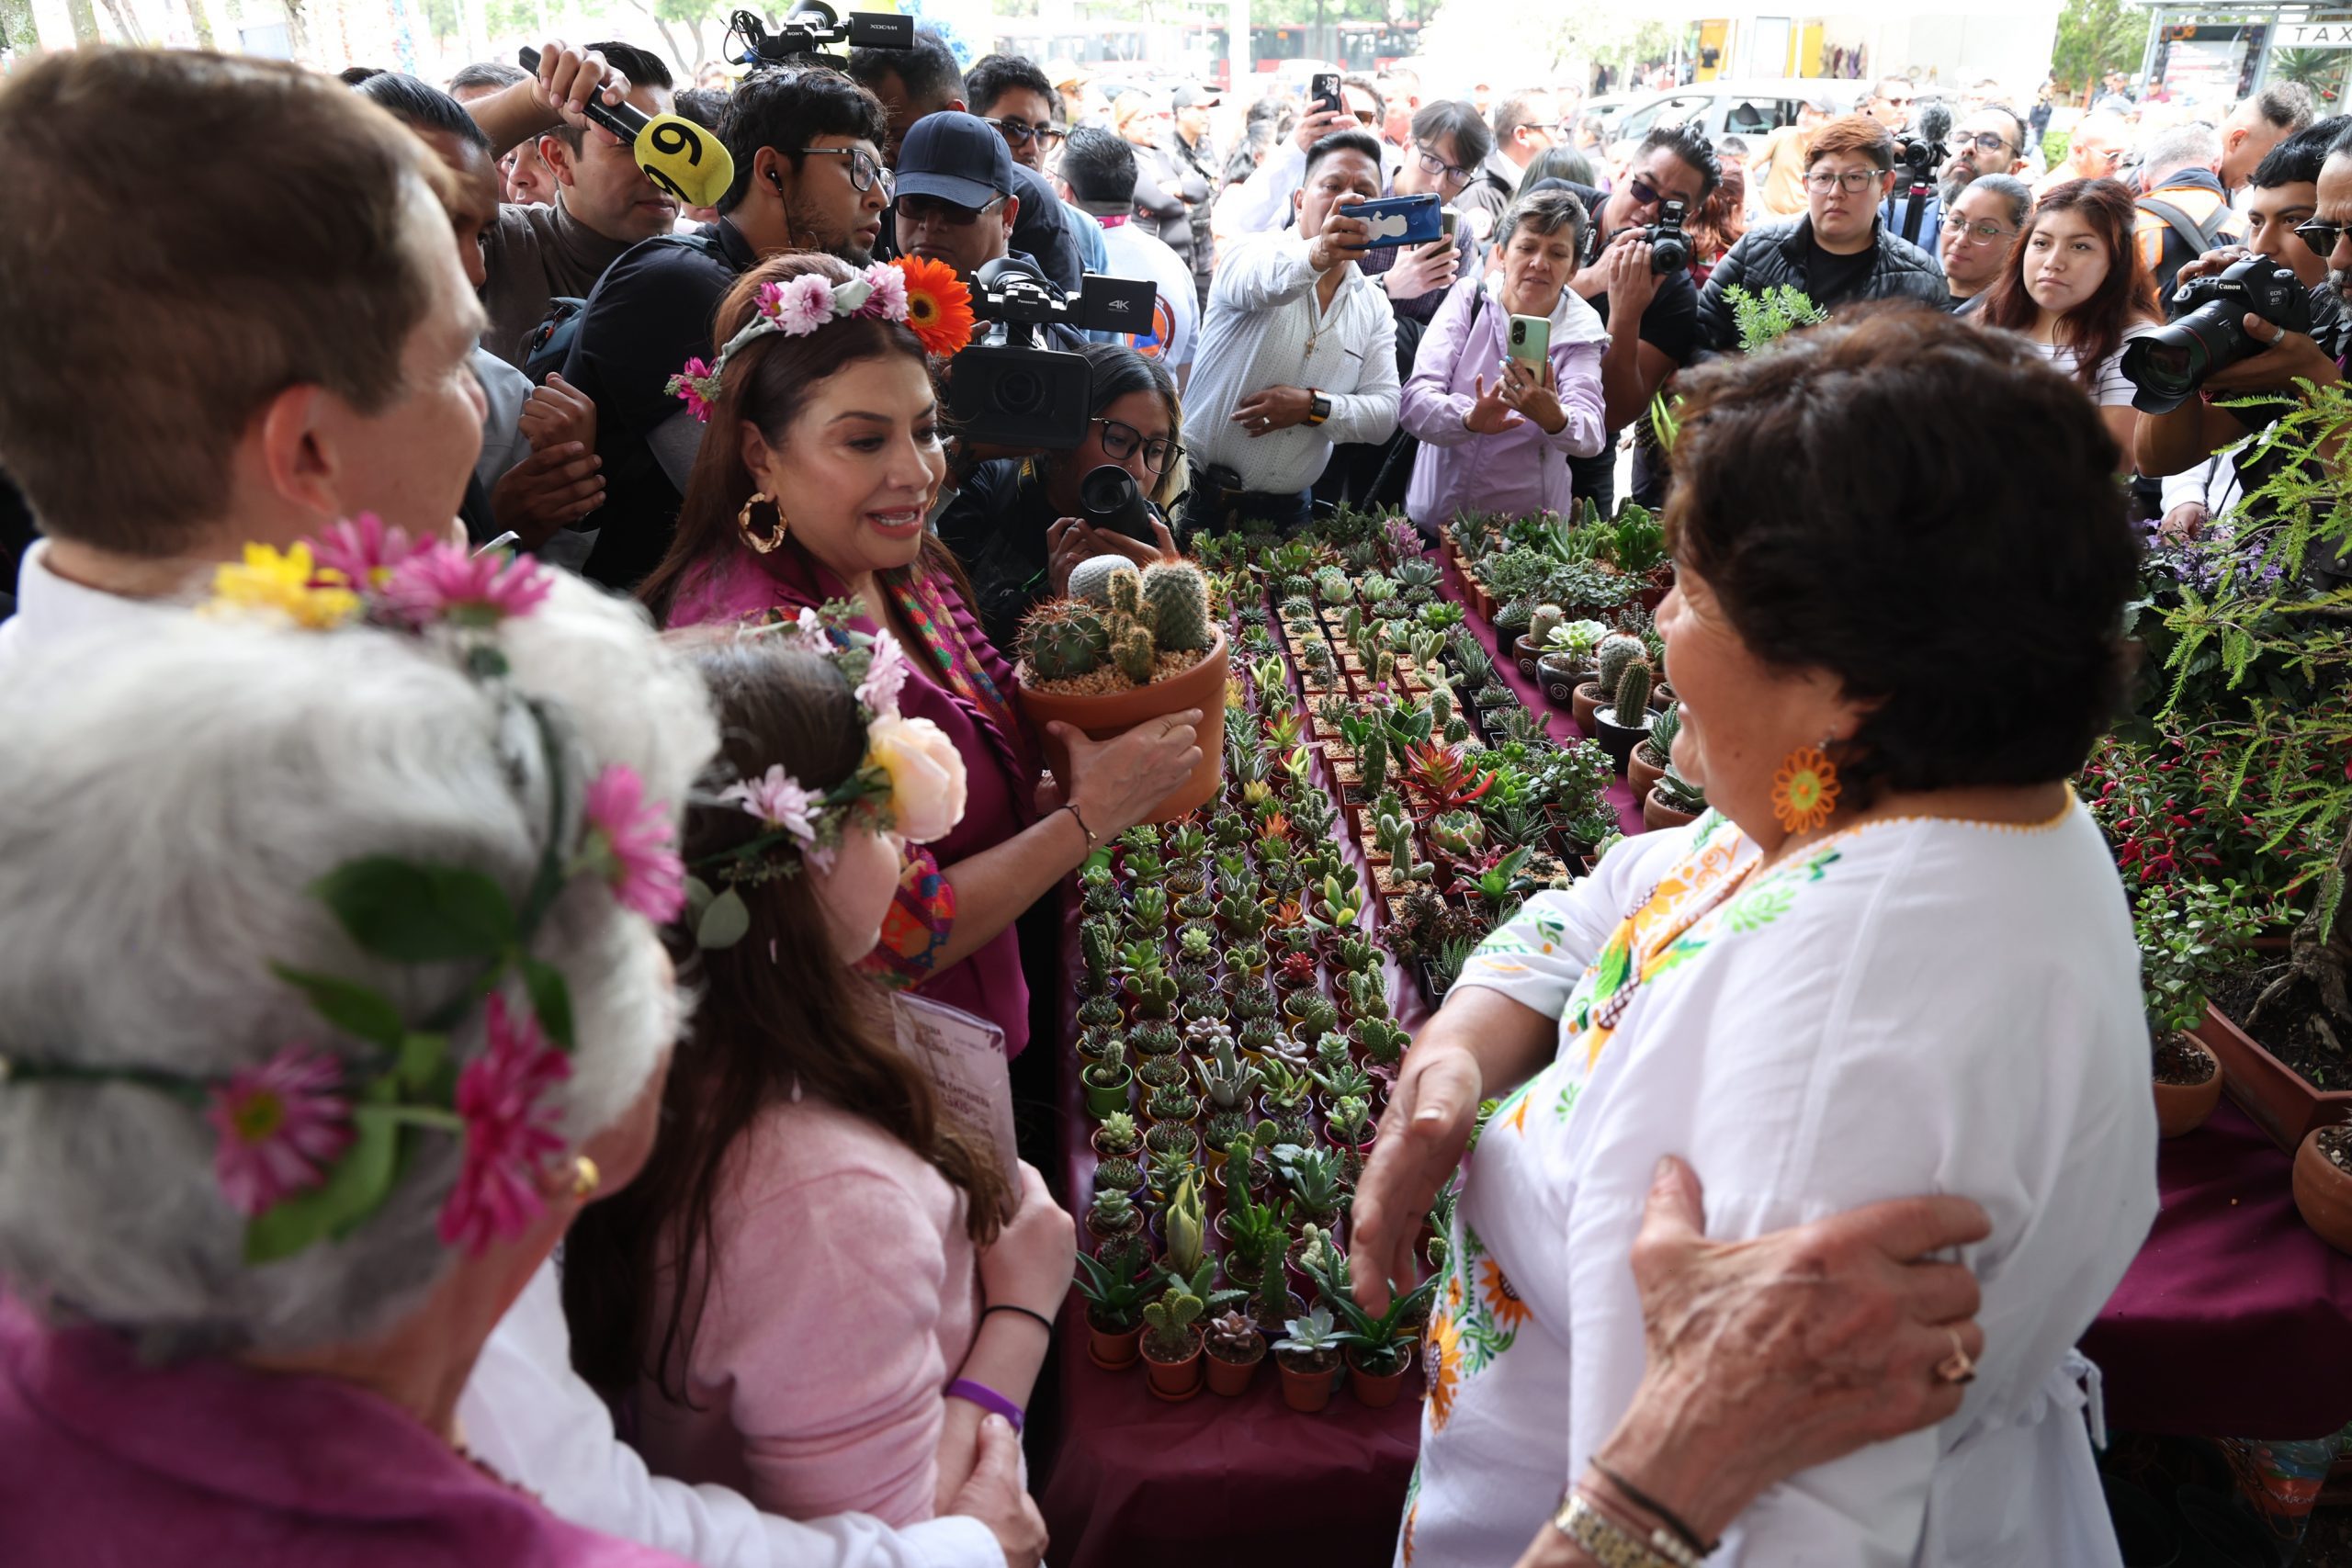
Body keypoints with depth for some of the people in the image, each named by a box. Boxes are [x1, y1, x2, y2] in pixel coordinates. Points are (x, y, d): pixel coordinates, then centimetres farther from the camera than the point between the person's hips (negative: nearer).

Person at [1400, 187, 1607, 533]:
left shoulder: (1580, 333, 1)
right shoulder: (1469, 297, 1)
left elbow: (1592, 437, -14)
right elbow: (1413, 401, -10)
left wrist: (1554, 419, -37)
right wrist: (1469, 418, -31)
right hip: (1433, 520, -1)